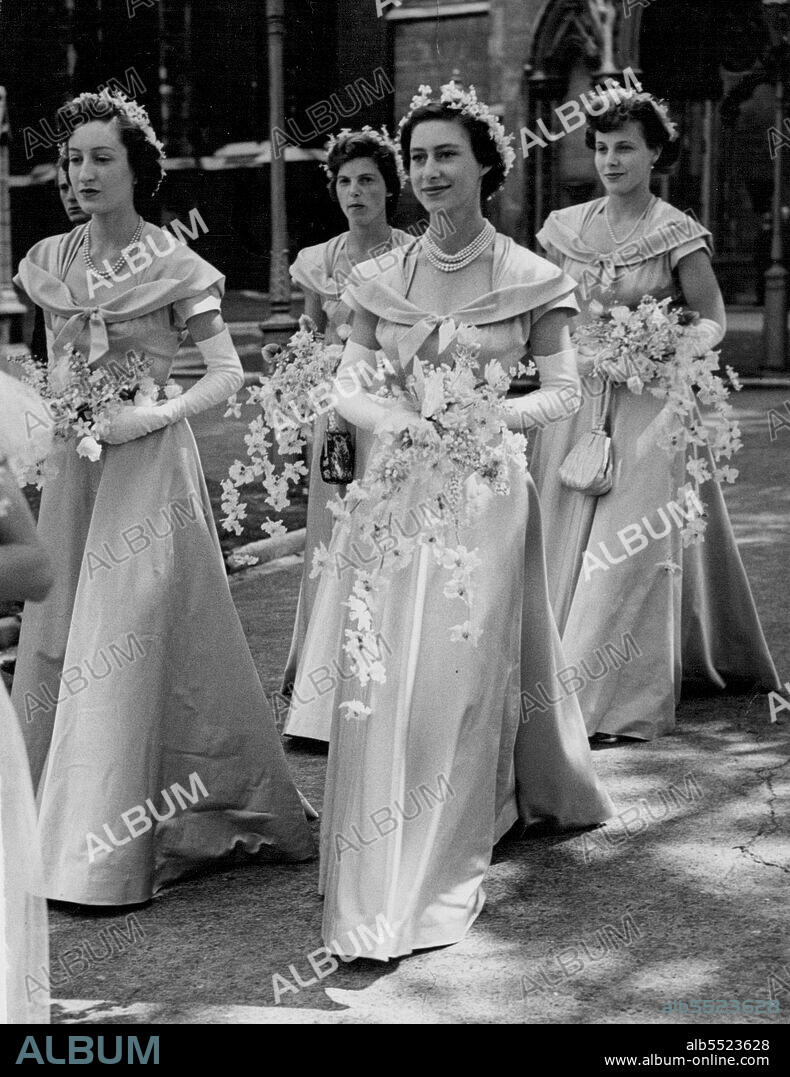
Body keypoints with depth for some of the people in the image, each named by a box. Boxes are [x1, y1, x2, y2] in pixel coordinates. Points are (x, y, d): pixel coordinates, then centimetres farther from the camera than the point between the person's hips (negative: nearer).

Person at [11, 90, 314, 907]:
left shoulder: (172, 266, -7)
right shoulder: (50, 263, 8)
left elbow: (227, 373, -7)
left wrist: (154, 415, -18)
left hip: (148, 466, -6)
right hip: (73, 465, 6)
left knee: (127, 642, -6)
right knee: (59, 641, 8)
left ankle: (112, 849, 2)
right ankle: (59, 820, 21)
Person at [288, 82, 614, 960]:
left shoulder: (528, 278, -2)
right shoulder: (382, 279, 5)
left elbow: (563, 388, 1)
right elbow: (349, 386, 6)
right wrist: (406, 423, -13)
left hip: (484, 490, -2)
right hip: (396, 487, 2)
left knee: (463, 675, 0)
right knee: (383, 677, 0)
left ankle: (443, 872, 12)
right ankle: (373, 888, 15)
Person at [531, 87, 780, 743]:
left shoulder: (678, 234, -5)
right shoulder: (566, 227, 7)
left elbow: (713, 320, -3)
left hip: (648, 402, -4)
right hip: (576, 402, 4)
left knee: (629, 542, -7)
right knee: (566, 538, 6)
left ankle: (615, 699, -3)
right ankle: (565, 677, 18)